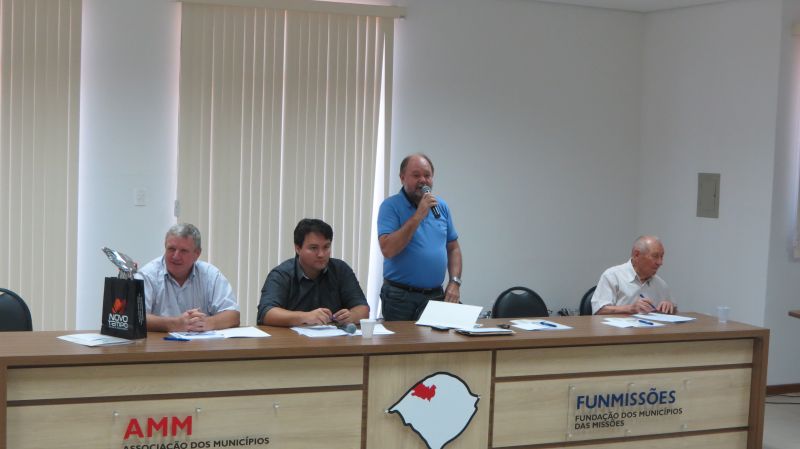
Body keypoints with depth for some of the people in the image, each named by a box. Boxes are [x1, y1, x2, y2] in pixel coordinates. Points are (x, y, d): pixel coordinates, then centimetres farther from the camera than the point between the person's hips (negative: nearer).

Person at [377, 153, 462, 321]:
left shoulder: (441, 206, 10)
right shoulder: (390, 206, -7)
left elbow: (453, 248, 16)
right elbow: (388, 250, -20)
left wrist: (455, 282, 1)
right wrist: (418, 216, -20)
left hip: (436, 295, 5)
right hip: (400, 297, -5)